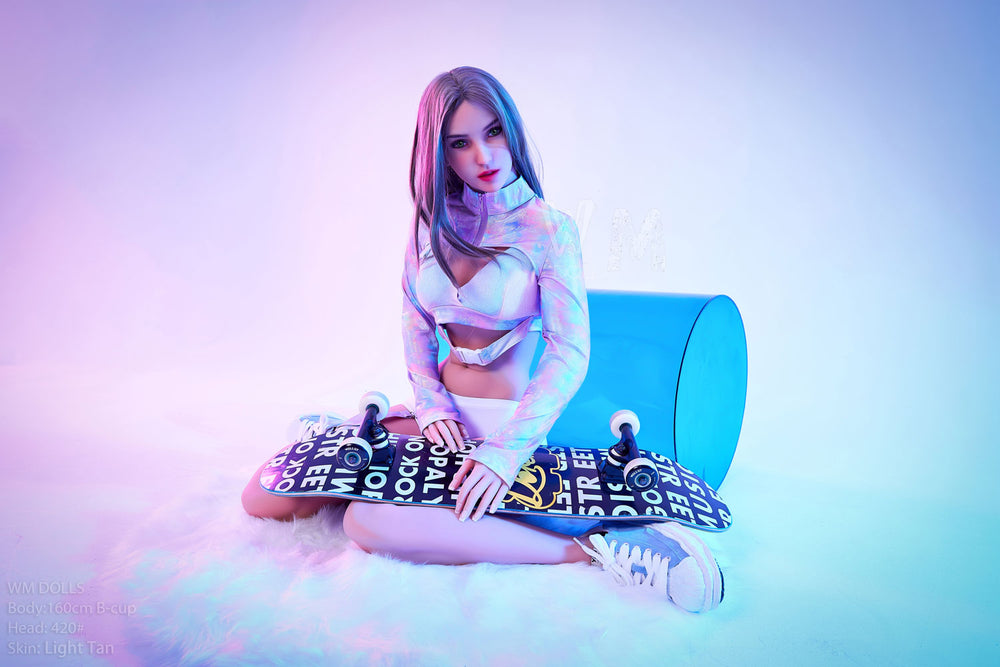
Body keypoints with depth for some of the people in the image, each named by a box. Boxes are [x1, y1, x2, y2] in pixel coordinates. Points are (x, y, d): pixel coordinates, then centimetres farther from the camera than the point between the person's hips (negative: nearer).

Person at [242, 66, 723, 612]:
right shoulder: (433, 221, 5)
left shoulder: (549, 230, -11)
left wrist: (509, 449, -25)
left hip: (506, 419, -4)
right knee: (263, 496, -6)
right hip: (440, 411, 5)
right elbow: (416, 322, 9)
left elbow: (570, 353, -16)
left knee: (368, 522, -30)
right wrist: (430, 403, -6)